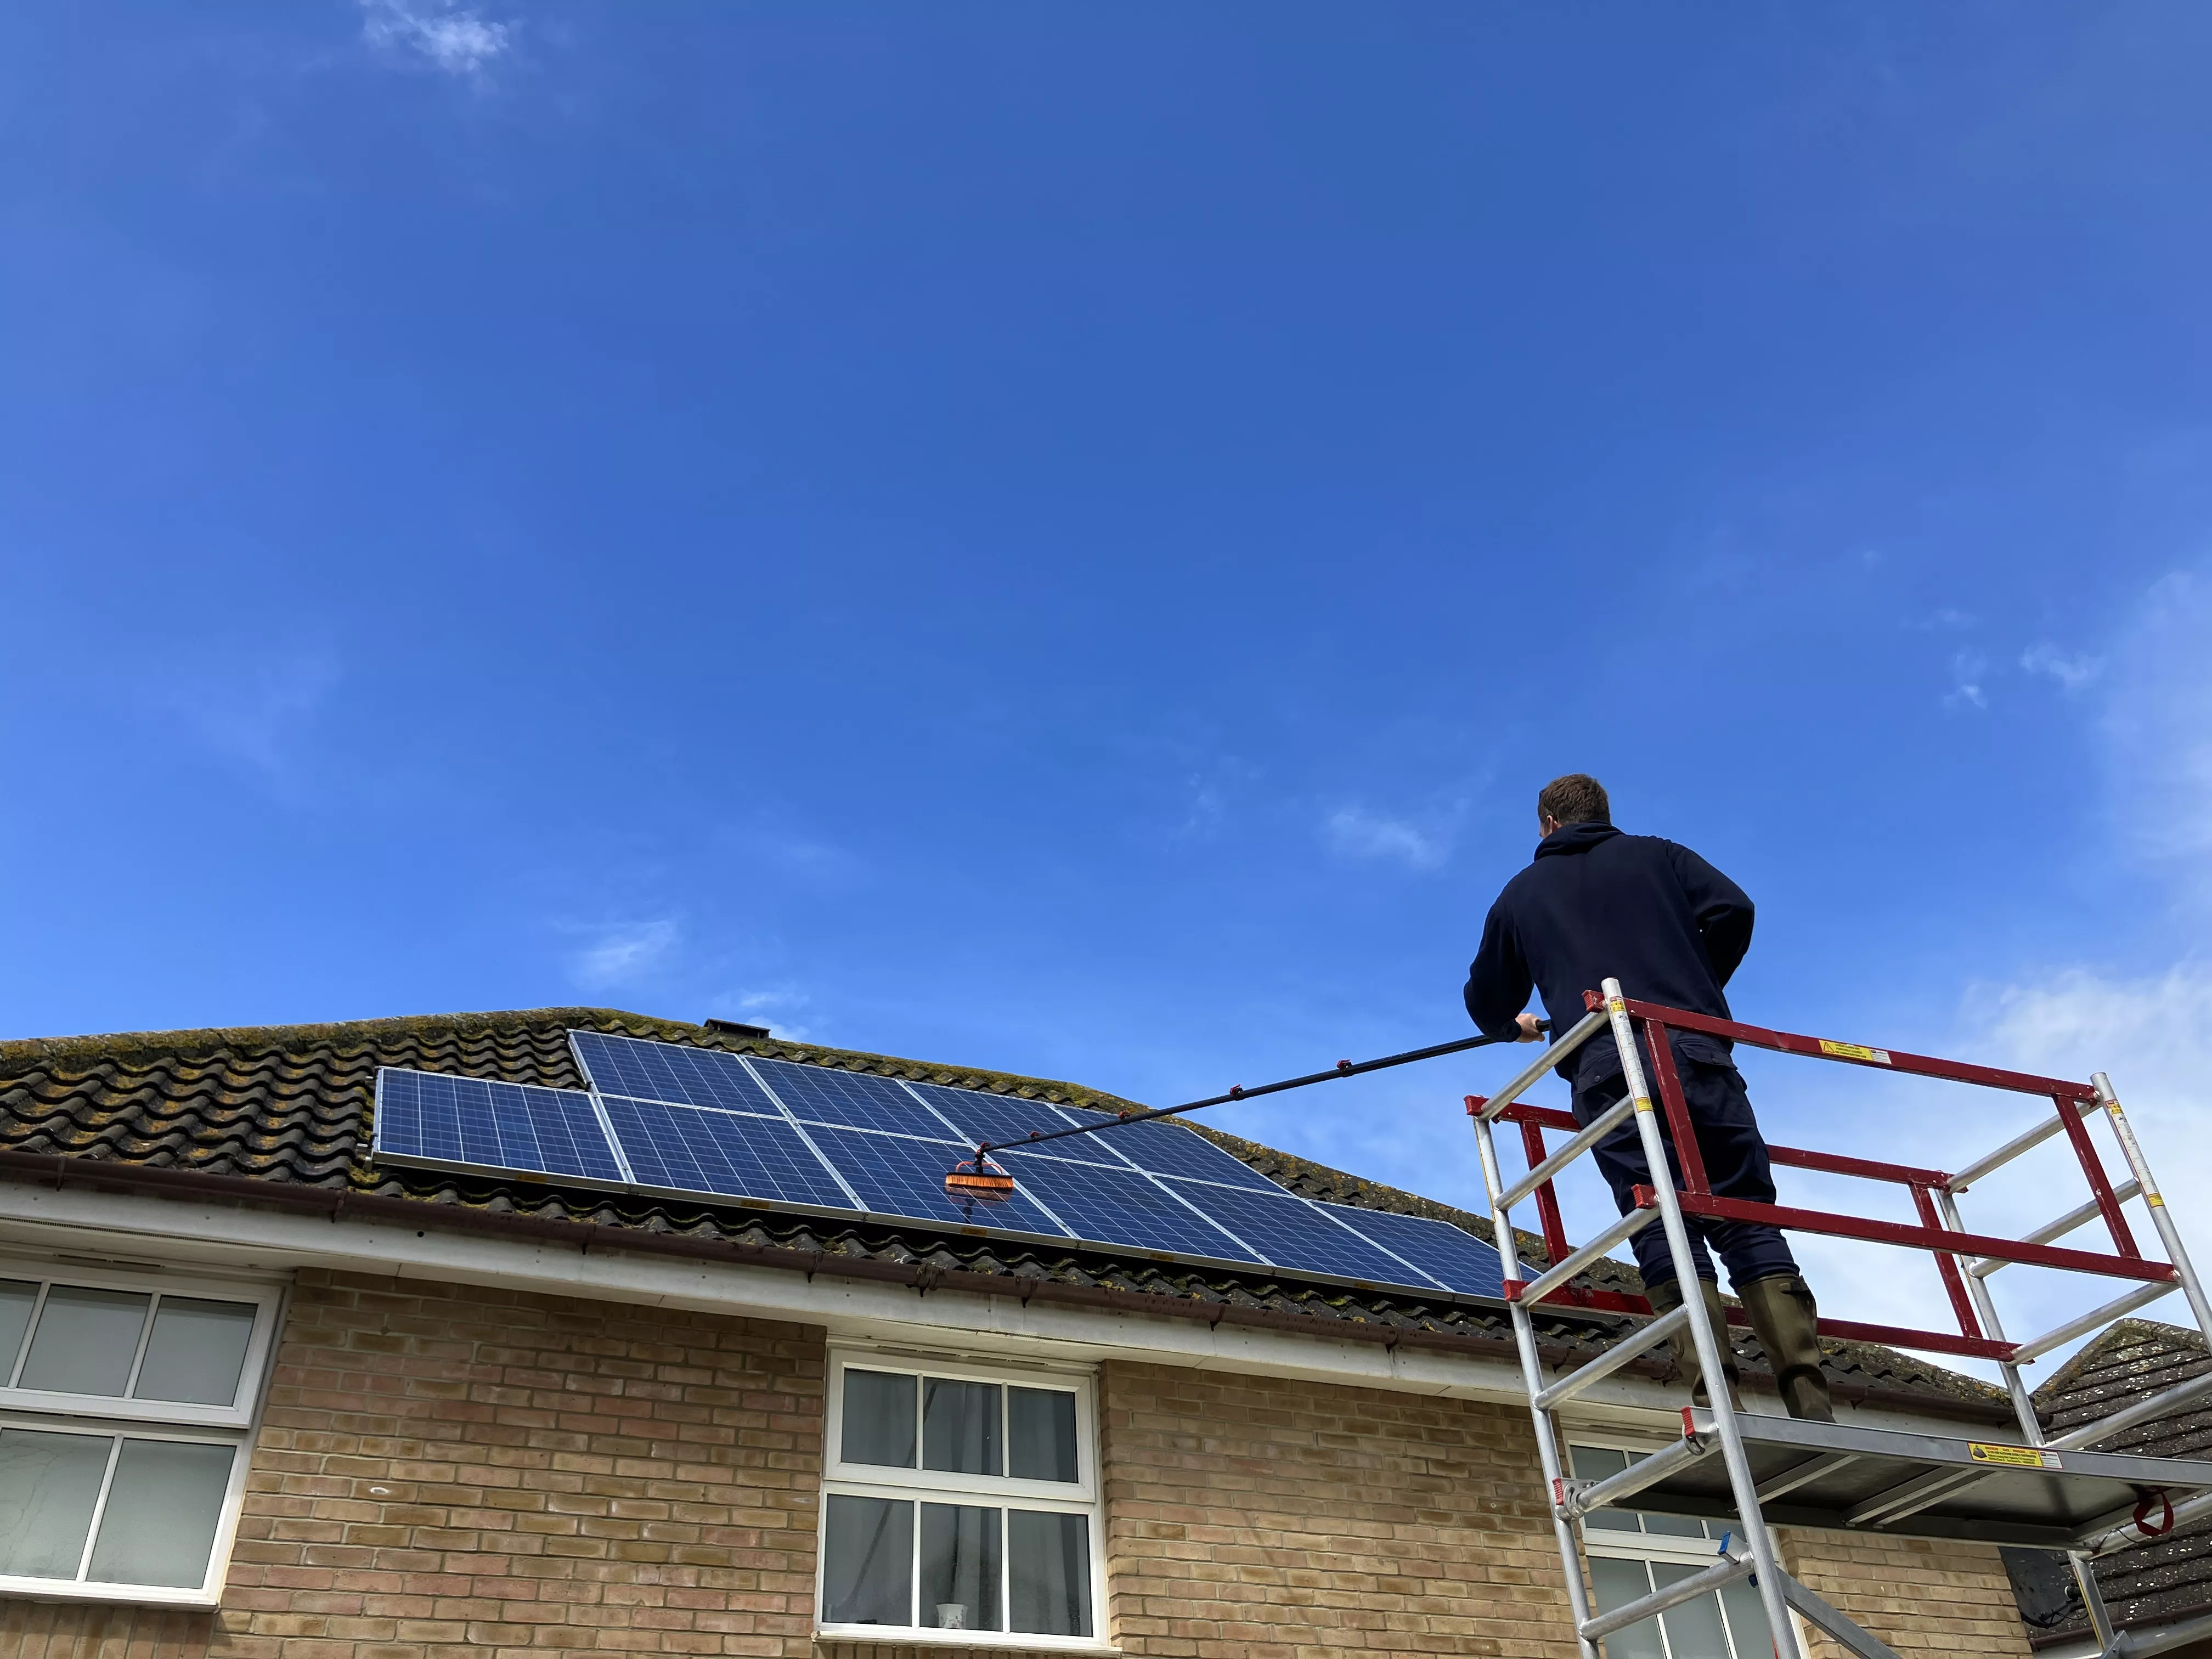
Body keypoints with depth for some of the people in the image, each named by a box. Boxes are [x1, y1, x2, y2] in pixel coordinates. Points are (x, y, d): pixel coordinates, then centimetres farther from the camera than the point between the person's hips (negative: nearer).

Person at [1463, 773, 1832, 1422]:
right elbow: (1732, 910, 8)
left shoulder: (1521, 893, 25)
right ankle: (1812, 1410, -10)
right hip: (1698, 1054, 1)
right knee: (1749, 1226, 1)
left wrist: (1516, 1027, 54)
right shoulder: (1657, 856, 24)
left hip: (1605, 1071, -1)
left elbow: (1487, 1003, 30)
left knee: (1664, 1233, -5)